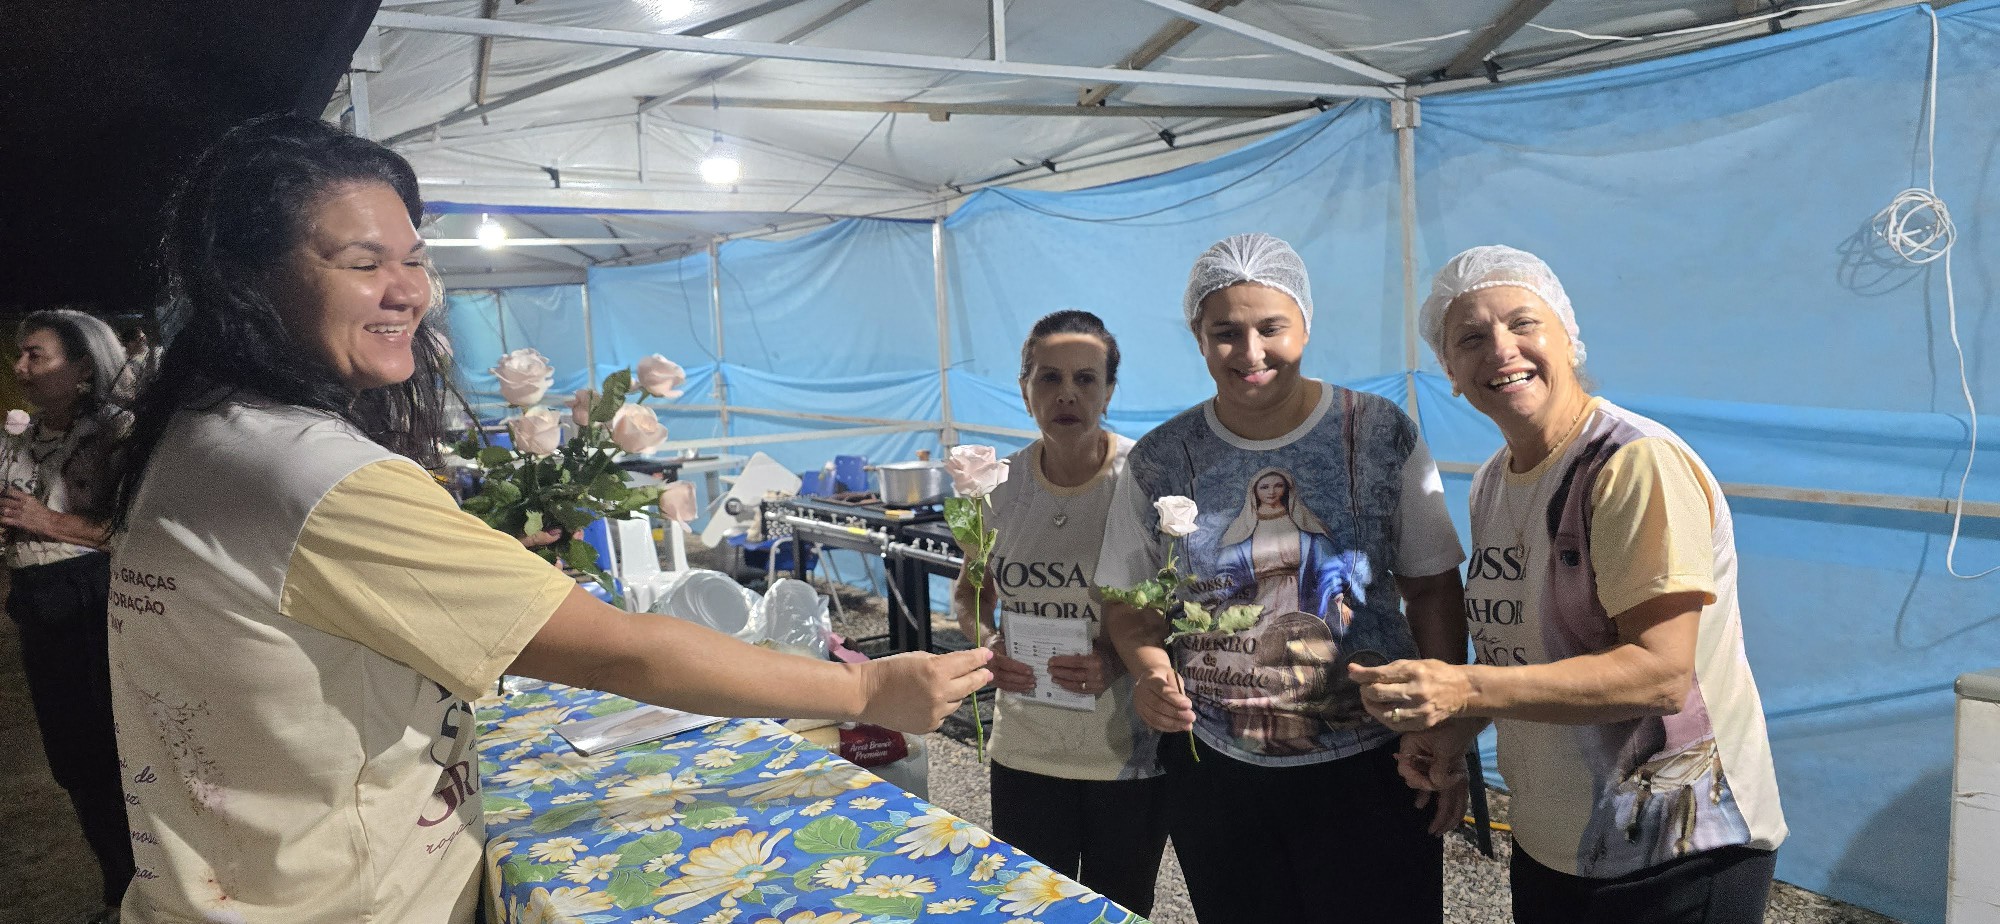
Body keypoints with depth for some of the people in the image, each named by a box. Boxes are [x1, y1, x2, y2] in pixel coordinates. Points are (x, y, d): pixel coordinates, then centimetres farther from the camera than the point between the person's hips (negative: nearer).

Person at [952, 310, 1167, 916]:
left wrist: (1120, 659, -22)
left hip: (1128, 754, -3)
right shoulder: (1001, 484, -2)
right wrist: (984, 642, -9)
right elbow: (971, 592, 11)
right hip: (1024, 752, 3)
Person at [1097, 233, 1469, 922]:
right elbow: (1127, 602, 5)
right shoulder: (1159, 461, -3)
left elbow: (1431, 589, 0)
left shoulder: (1383, 436, -4)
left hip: (1372, 764, -1)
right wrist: (1149, 671, -15)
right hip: (1214, 769, 1)